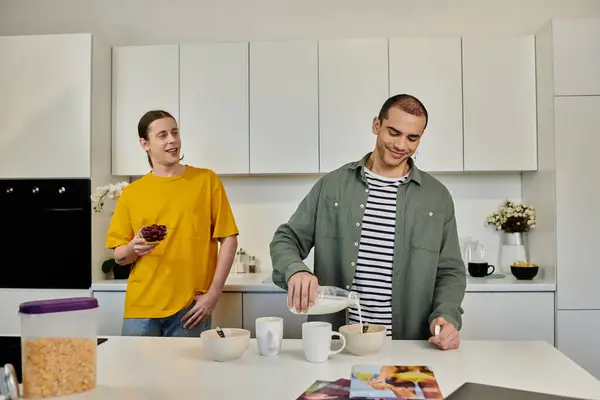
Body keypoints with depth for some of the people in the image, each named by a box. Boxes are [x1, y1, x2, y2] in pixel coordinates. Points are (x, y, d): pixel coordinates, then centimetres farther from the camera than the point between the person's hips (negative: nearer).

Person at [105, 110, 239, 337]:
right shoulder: (131, 193, 6)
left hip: (190, 309, -1)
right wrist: (133, 248, -14)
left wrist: (213, 294, -8)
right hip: (141, 309, 2)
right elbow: (119, 257, 9)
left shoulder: (206, 180, 1)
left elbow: (228, 240, -1)